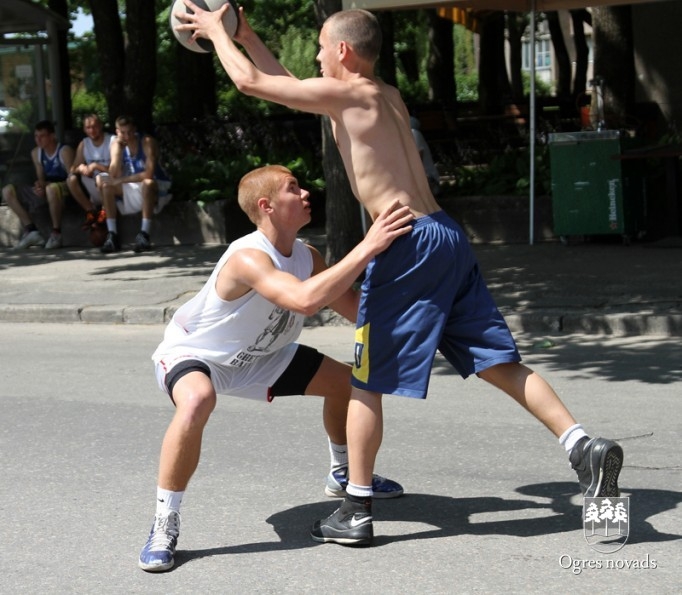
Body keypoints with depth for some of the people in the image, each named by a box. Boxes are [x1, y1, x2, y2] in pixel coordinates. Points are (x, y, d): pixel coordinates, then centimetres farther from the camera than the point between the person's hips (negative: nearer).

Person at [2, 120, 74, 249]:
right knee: (8, 191, -8)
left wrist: (46, 185, -25)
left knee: (52, 189, -44)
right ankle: (31, 230, -13)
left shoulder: (64, 151, -12)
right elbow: (40, 178, 12)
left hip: (64, 190, -7)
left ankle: (56, 233, -27)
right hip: (44, 191, 7)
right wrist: (40, 185, -15)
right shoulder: (36, 153, 7)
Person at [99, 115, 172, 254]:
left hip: (157, 187, -5)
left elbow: (148, 174, -29)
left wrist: (122, 180, -29)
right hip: (131, 189, 5)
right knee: (106, 185, -16)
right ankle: (112, 236, -19)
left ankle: (144, 234, -35)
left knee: (147, 183, -38)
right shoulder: (117, 144, -4)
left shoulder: (147, 142, -19)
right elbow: (114, 175, -15)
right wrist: (118, 148, -23)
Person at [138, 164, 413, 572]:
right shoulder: (248, 258, -37)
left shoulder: (307, 257, -11)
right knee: (197, 401, -42)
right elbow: (306, 300, -54)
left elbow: (359, 310, -4)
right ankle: (165, 526, -27)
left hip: (260, 356, 8)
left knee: (347, 381, 8)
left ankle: (343, 474, 36)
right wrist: (368, 247, -54)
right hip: (193, 353, -8)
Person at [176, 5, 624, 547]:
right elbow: (295, 90, 33)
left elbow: (250, 81, -2)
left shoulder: (344, 93, -5)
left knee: (366, 380, 3)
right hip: (447, 236, 8)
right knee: (497, 362, 9)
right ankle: (584, 446, -3)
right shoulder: (389, 97, 20)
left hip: (406, 244, -8)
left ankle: (356, 513, 8)